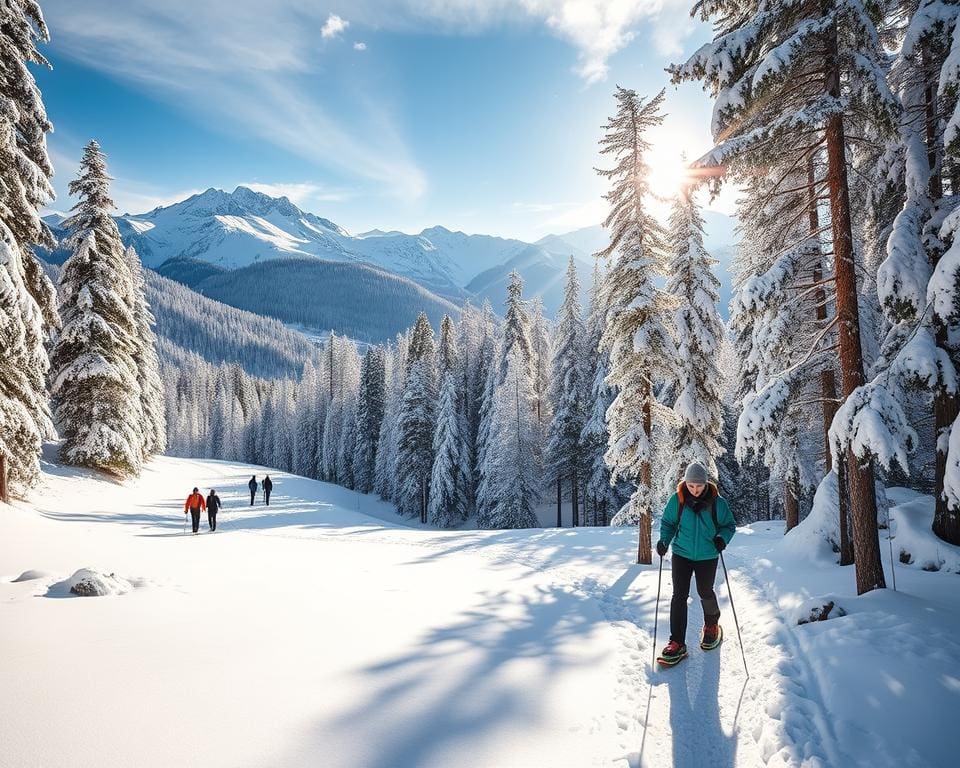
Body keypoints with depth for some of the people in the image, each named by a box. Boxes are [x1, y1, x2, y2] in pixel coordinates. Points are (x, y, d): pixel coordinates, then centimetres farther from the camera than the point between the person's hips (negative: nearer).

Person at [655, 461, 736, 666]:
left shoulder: (717, 502, -11)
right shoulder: (677, 500, -9)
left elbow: (729, 525, 2)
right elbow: (667, 522, 4)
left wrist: (722, 538, -18)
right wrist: (664, 540, -12)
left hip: (707, 556, 0)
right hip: (682, 554, 0)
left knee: (705, 593, 15)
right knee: (679, 595, -4)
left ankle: (712, 625, 46)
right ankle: (677, 643, 0)